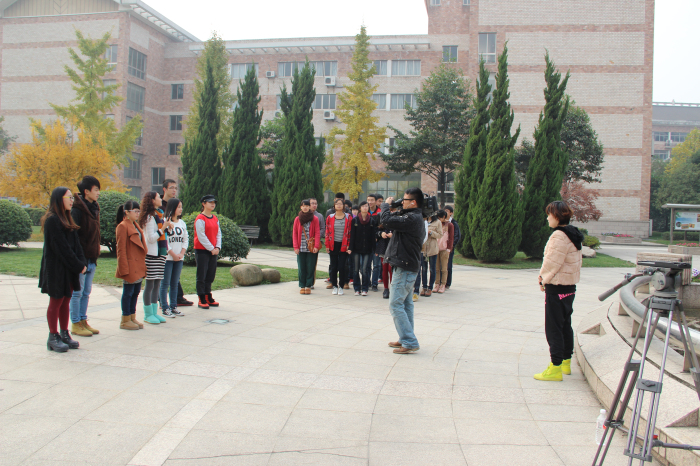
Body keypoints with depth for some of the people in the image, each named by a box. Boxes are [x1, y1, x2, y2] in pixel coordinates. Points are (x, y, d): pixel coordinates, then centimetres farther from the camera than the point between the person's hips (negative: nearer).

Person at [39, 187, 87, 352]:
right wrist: (78, 265, -16)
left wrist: (82, 263, -2)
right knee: (56, 302, 0)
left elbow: (76, 244, 11)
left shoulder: (67, 219, 13)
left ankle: (64, 334, 20)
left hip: (69, 270, 8)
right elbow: (61, 248, -19)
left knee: (66, 302, 12)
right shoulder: (52, 220, -15)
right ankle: (53, 338, 8)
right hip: (56, 270, -8)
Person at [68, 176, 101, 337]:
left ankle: (83, 321, 23)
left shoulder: (94, 208, 12)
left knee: (86, 292, 14)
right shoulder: (77, 210, -14)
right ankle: (76, 324, 10)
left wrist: (95, 256, 14)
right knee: (77, 292, 1)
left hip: (91, 259, 8)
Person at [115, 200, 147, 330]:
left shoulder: (135, 225, 15)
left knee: (136, 292, 13)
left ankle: (132, 318, 22)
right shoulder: (123, 226, -11)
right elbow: (121, 250, -14)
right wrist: (125, 269, -18)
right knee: (128, 292, -1)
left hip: (138, 267, 9)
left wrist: (143, 265, 15)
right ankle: (125, 320, 8)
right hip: (130, 266, -9)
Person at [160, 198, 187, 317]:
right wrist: (173, 254, -10)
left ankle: (174, 307, 15)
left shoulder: (182, 223, 12)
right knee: (165, 284, -1)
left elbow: (186, 239, 12)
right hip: (167, 258, -6)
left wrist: (182, 253, -2)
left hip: (179, 258, 6)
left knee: (175, 284, 10)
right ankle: (165, 308, 2)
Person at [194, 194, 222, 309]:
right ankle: (202, 299, 3)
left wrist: (217, 247, -2)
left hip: (213, 251, 7)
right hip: (202, 251, -7)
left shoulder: (215, 219, 12)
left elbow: (218, 234, 12)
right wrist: (211, 249, -13)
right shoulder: (200, 219, -10)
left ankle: (208, 297, 19)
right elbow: (201, 237, -14)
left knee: (210, 275, 11)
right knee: (201, 276, -2)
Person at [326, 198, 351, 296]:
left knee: (341, 267, -3)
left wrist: (348, 245, -4)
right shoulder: (330, 218, 5)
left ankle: (341, 286, 9)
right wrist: (327, 245, 0)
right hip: (333, 245, 1)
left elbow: (350, 231, 2)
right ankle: (334, 286, 15)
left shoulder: (348, 217, 2)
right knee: (334, 267, 5)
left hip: (343, 246, -1)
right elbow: (327, 232, 6)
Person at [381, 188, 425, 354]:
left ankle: (410, 343, -7)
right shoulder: (415, 218, 14)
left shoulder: (412, 218, -20)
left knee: (396, 304, -8)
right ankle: (406, 339, 23)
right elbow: (395, 223, 21)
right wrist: (396, 211, 6)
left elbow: (386, 220, -25)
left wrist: (386, 204, -7)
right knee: (406, 304, 15)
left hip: (404, 268, -11)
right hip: (408, 266, 11)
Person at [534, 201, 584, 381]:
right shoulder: (572, 234, 10)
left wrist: (543, 277, -3)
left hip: (556, 288, -10)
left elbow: (552, 262, -20)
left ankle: (555, 368, 1)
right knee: (565, 325, 18)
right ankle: (566, 362, 28)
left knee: (554, 328, -3)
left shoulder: (559, 236, -20)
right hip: (569, 286, 10)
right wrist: (545, 276, 6)